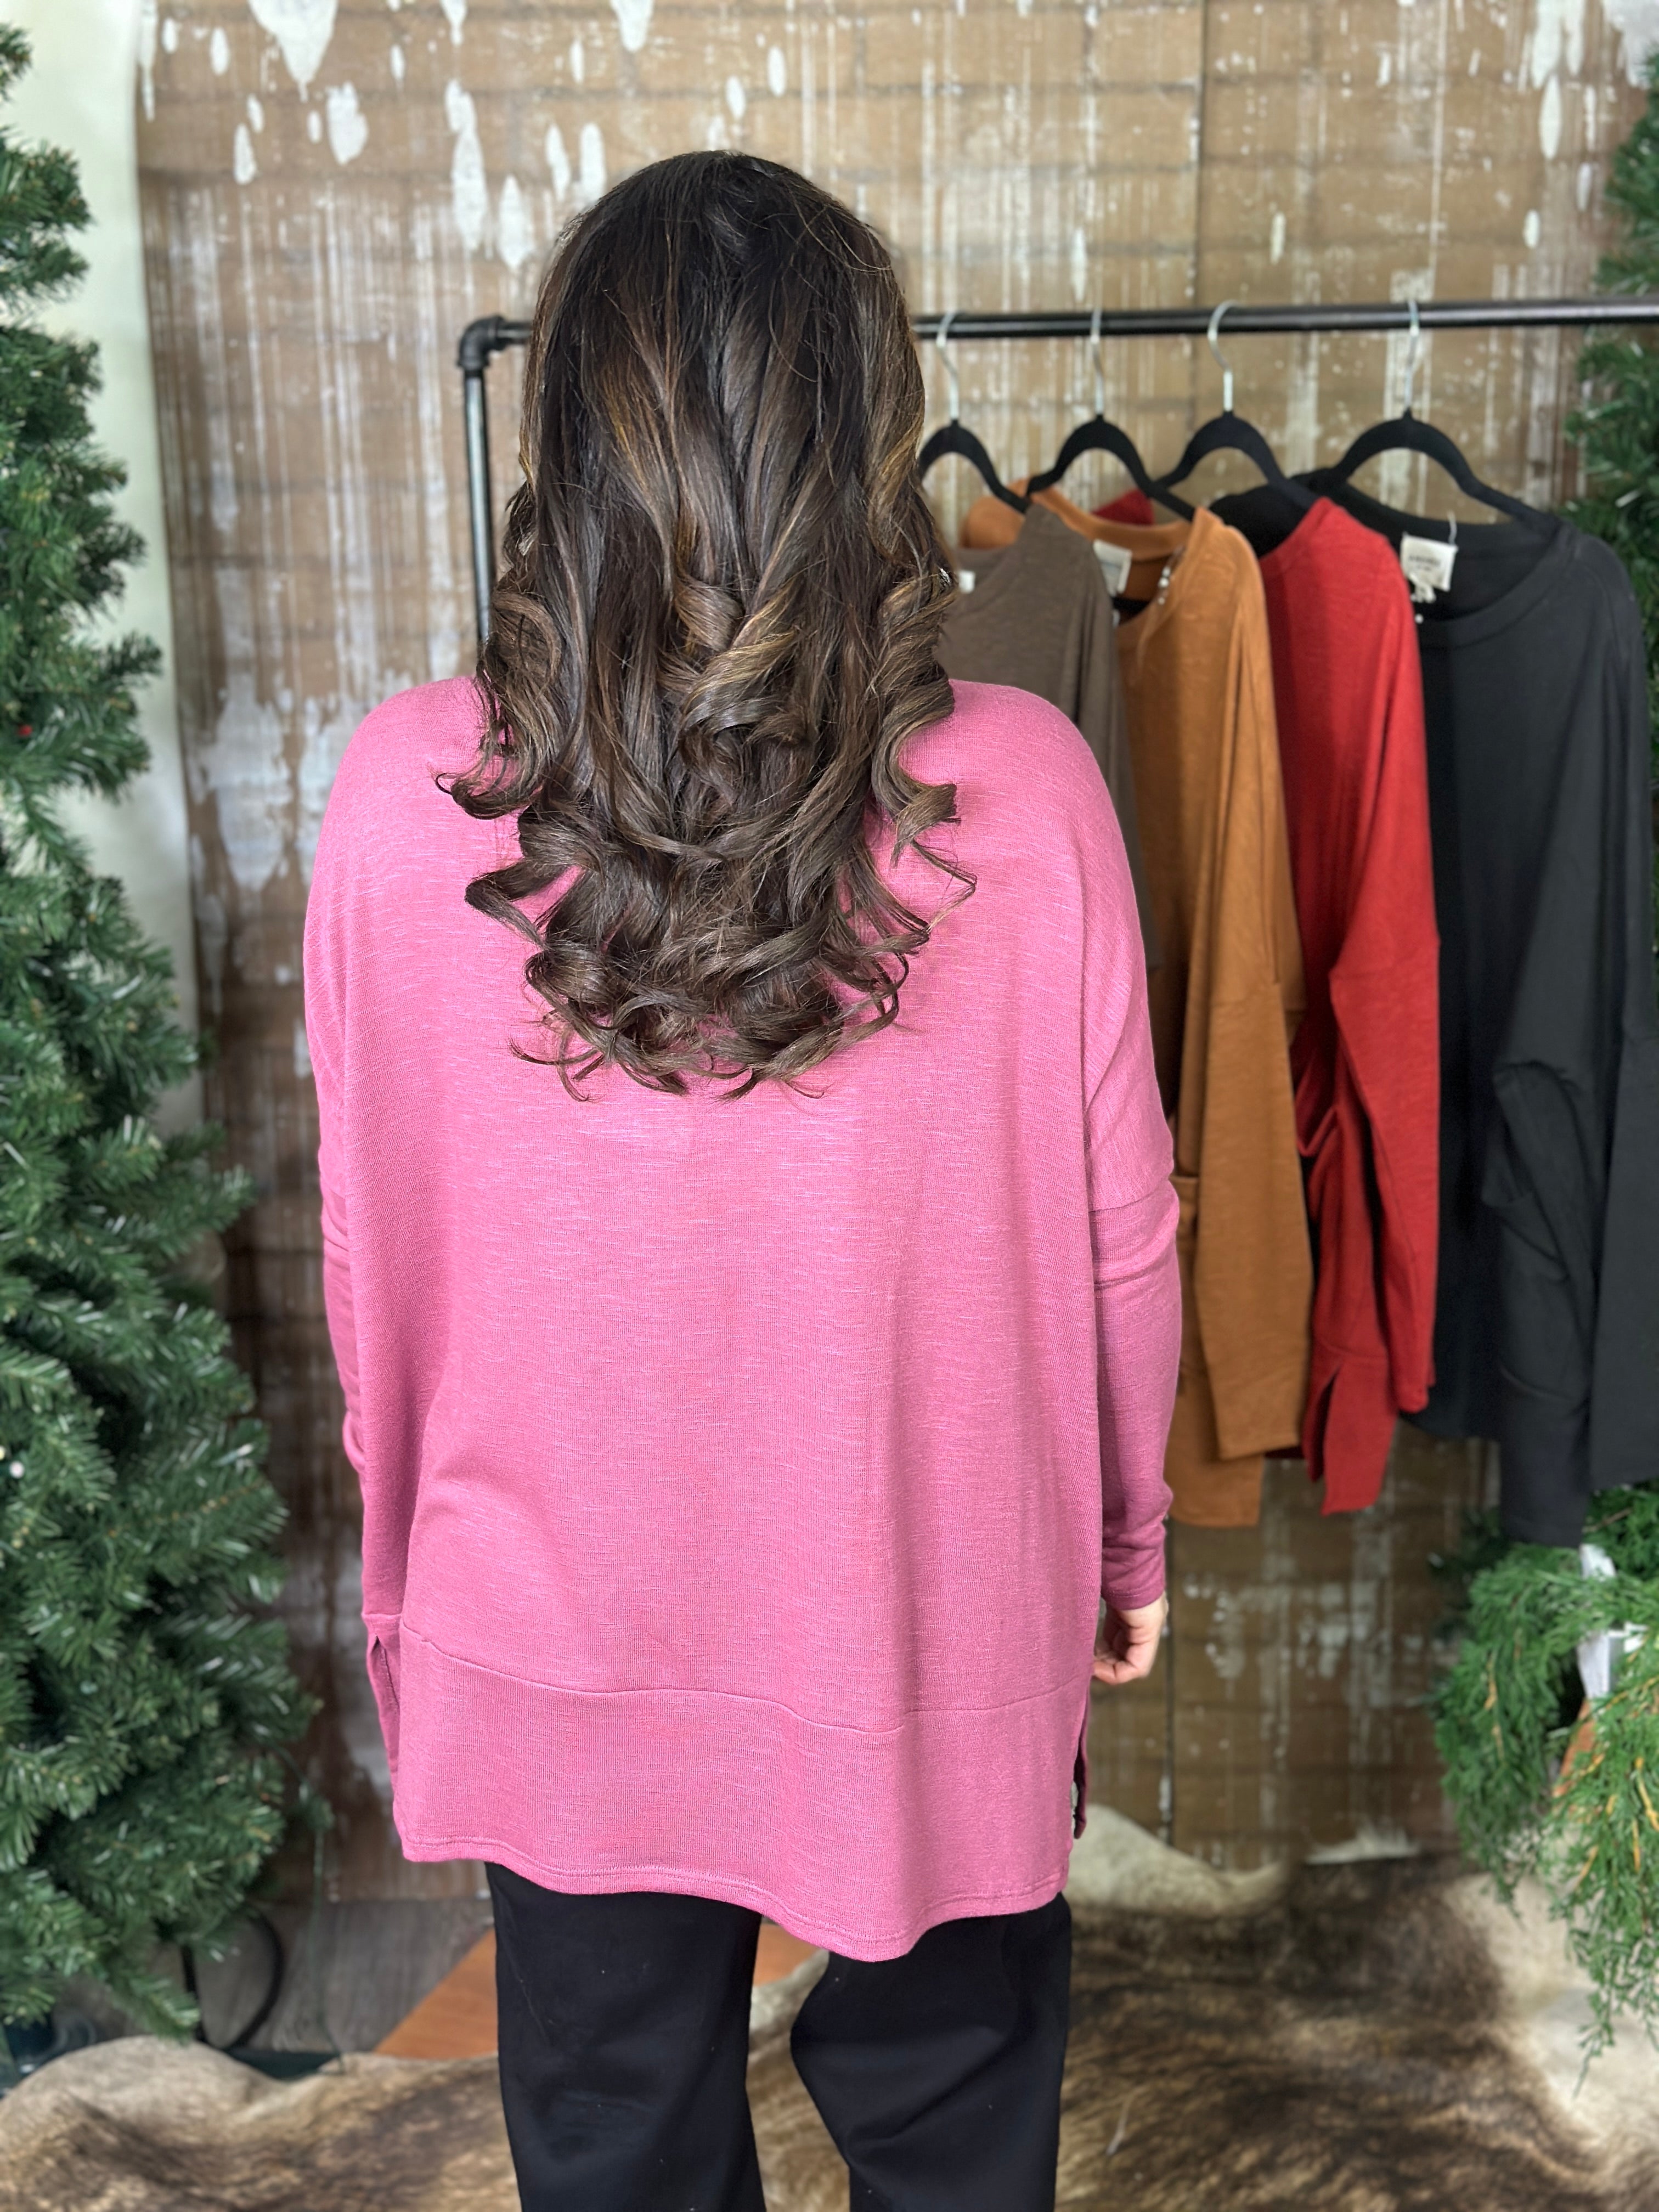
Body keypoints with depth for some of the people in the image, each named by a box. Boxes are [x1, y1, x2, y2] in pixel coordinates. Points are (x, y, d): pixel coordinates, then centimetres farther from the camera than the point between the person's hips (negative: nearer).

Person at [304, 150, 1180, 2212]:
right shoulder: (1023, 789, -18)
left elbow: (371, 1254, -5)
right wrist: (1129, 1538, 10)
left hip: (558, 1638, 1)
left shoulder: (401, 799, -16)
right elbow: (1117, 1232, -8)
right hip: (932, 1622, 0)